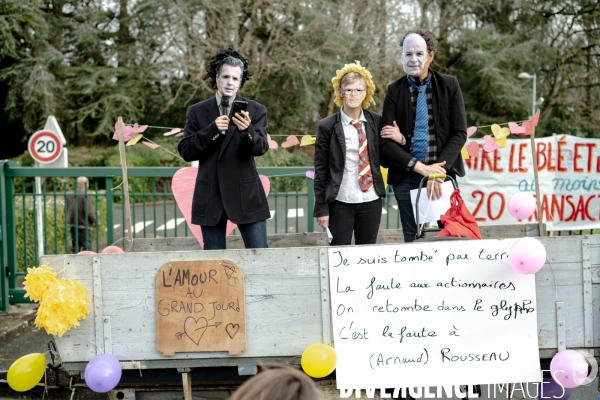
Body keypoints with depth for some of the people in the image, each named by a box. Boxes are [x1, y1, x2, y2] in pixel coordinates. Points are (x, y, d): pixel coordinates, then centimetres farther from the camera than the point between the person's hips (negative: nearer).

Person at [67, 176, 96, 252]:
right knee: (86, 248, -4)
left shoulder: (70, 196, 6)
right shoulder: (85, 196, -15)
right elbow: (88, 212, -18)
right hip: (84, 226, -7)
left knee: (75, 249, 11)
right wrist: (95, 220, -3)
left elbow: (66, 210, 10)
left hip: (73, 226, 7)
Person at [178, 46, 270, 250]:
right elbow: (185, 151, -1)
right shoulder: (197, 112, 6)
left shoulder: (255, 110, 4)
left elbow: (261, 148, -8)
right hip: (211, 197, 1)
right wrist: (212, 130, -15)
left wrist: (247, 130, -30)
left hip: (246, 195, -1)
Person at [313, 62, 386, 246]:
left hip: (371, 201, 2)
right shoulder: (327, 126, -2)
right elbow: (320, 170, -1)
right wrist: (321, 208, -4)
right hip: (340, 202, -2)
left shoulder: (376, 122, 4)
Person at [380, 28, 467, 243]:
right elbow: (386, 142, -4)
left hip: (442, 174, 0)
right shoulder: (394, 91, 3)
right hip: (406, 177, 0)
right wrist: (421, 168, -14)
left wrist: (439, 170, -13)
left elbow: (460, 133, 0)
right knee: (412, 239, 3)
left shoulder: (449, 85, 3)